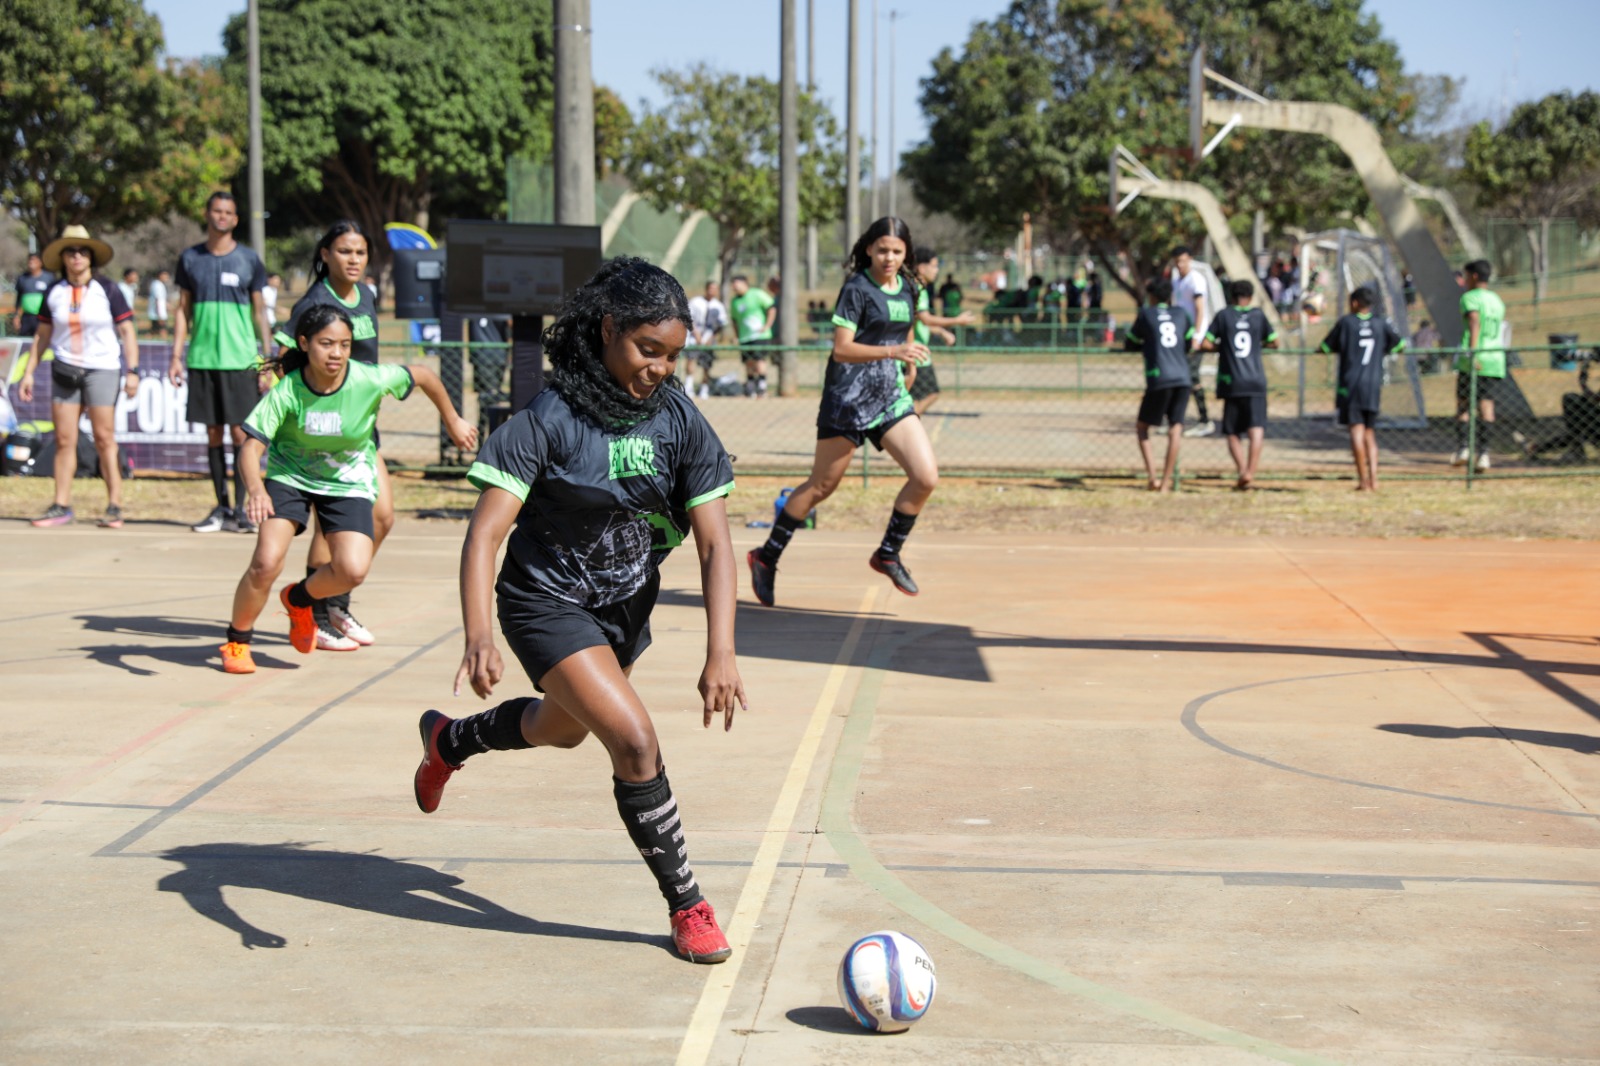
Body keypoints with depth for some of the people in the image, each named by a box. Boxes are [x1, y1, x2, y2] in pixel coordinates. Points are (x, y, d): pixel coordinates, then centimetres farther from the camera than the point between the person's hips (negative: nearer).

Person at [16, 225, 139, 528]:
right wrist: (28, 372, 8)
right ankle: (61, 506, 5)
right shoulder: (54, 293, 5)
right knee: (64, 440, 1)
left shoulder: (107, 290, -4)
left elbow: (127, 331, -2)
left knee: (104, 438, -6)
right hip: (65, 370, 3)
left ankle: (114, 506, -3)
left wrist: (132, 371, -8)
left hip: (102, 369, -3)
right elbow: (42, 335, 12)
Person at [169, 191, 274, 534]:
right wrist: (176, 356, 5)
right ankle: (221, 507, 13)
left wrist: (267, 360, 2)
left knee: (241, 433, -4)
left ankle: (240, 509, 0)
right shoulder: (190, 258, 9)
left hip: (240, 360, -2)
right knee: (213, 434, 6)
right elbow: (183, 309, 13)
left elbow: (259, 311, 7)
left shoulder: (248, 260, 4)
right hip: (202, 359, 2)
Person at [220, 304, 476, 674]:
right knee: (266, 563, -19)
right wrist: (255, 488, -48)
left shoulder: (370, 380, -24)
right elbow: (252, 446, -28)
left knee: (353, 571, -19)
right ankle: (236, 641, 8)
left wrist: (453, 421, 7)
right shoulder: (287, 392, -24)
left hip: (349, 483, 1)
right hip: (290, 475, -1)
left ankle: (299, 599, 16)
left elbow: (424, 376, -6)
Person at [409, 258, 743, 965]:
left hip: (626, 608, 6)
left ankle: (447, 741, 59)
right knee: (636, 743, -20)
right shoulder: (548, 421, -23)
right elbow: (485, 532, -28)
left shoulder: (680, 421, -12)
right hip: (548, 605, -6)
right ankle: (687, 907, -3)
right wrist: (479, 634, -43)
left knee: (563, 728, 29)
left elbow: (714, 542, -16)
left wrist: (720, 653, -27)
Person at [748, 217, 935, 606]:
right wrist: (892, 351, -30)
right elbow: (841, 349, -20)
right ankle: (767, 557, 18)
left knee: (926, 477, -8)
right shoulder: (857, 289, -12)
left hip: (890, 396, 6)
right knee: (821, 486, 2)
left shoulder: (908, 288, 8)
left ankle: (888, 554, 11)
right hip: (847, 399, -6)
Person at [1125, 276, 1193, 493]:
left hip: (1159, 378, -3)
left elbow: (1129, 344, 15)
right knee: (1175, 429, 4)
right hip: (1184, 379, 3)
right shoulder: (1181, 314, 17)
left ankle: (1152, 477, -8)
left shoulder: (1146, 314, 7)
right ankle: (1166, 483, -2)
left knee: (1142, 427, 8)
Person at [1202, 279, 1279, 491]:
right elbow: (1274, 342, 12)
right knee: (1256, 430, -8)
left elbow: (1206, 343, -4)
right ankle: (1250, 472, -24)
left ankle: (1242, 471, -6)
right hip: (1256, 382, 0)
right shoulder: (1258, 315, 5)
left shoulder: (1223, 315, 1)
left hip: (1231, 383, 0)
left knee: (1233, 433, 9)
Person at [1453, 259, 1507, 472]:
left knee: (1463, 404, 3)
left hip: (1472, 361, -5)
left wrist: (1472, 352, -27)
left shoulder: (1469, 298, -2)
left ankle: (1462, 447, -7)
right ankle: (1483, 452, -8)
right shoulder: (1497, 301, 20)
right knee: (1486, 404, 0)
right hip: (1496, 360, 5)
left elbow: (1474, 323, -17)